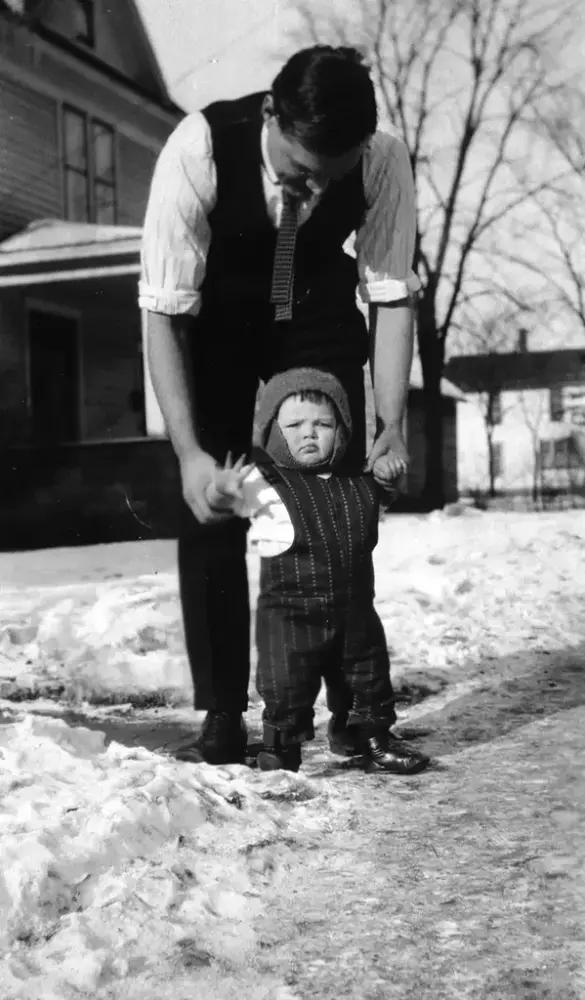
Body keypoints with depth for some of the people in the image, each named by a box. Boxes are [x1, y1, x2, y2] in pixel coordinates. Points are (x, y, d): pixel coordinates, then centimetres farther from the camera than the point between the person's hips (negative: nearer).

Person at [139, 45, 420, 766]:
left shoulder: (384, 161, -29)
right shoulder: (197, 150, -35)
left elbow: (392, 296, -19)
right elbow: (163, 310, -31)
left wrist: (390, 426, -26)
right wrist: (190, 452, -37)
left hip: (320, 317, 2)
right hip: (215, 320, -1)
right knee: (211, 505, -9)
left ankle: (354, 701, 6)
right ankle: (222, 711, 1)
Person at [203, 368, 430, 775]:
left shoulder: (361, 486, 6)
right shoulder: (265, 484, -9)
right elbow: (221, 498, -18)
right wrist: (222, 490, -41)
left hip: (355, 612, 4)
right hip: (289, 615, -4)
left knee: (372, 676, 17)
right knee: (286, 689, 0)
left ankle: (375, 738, 37)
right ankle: (280, 750, 21)